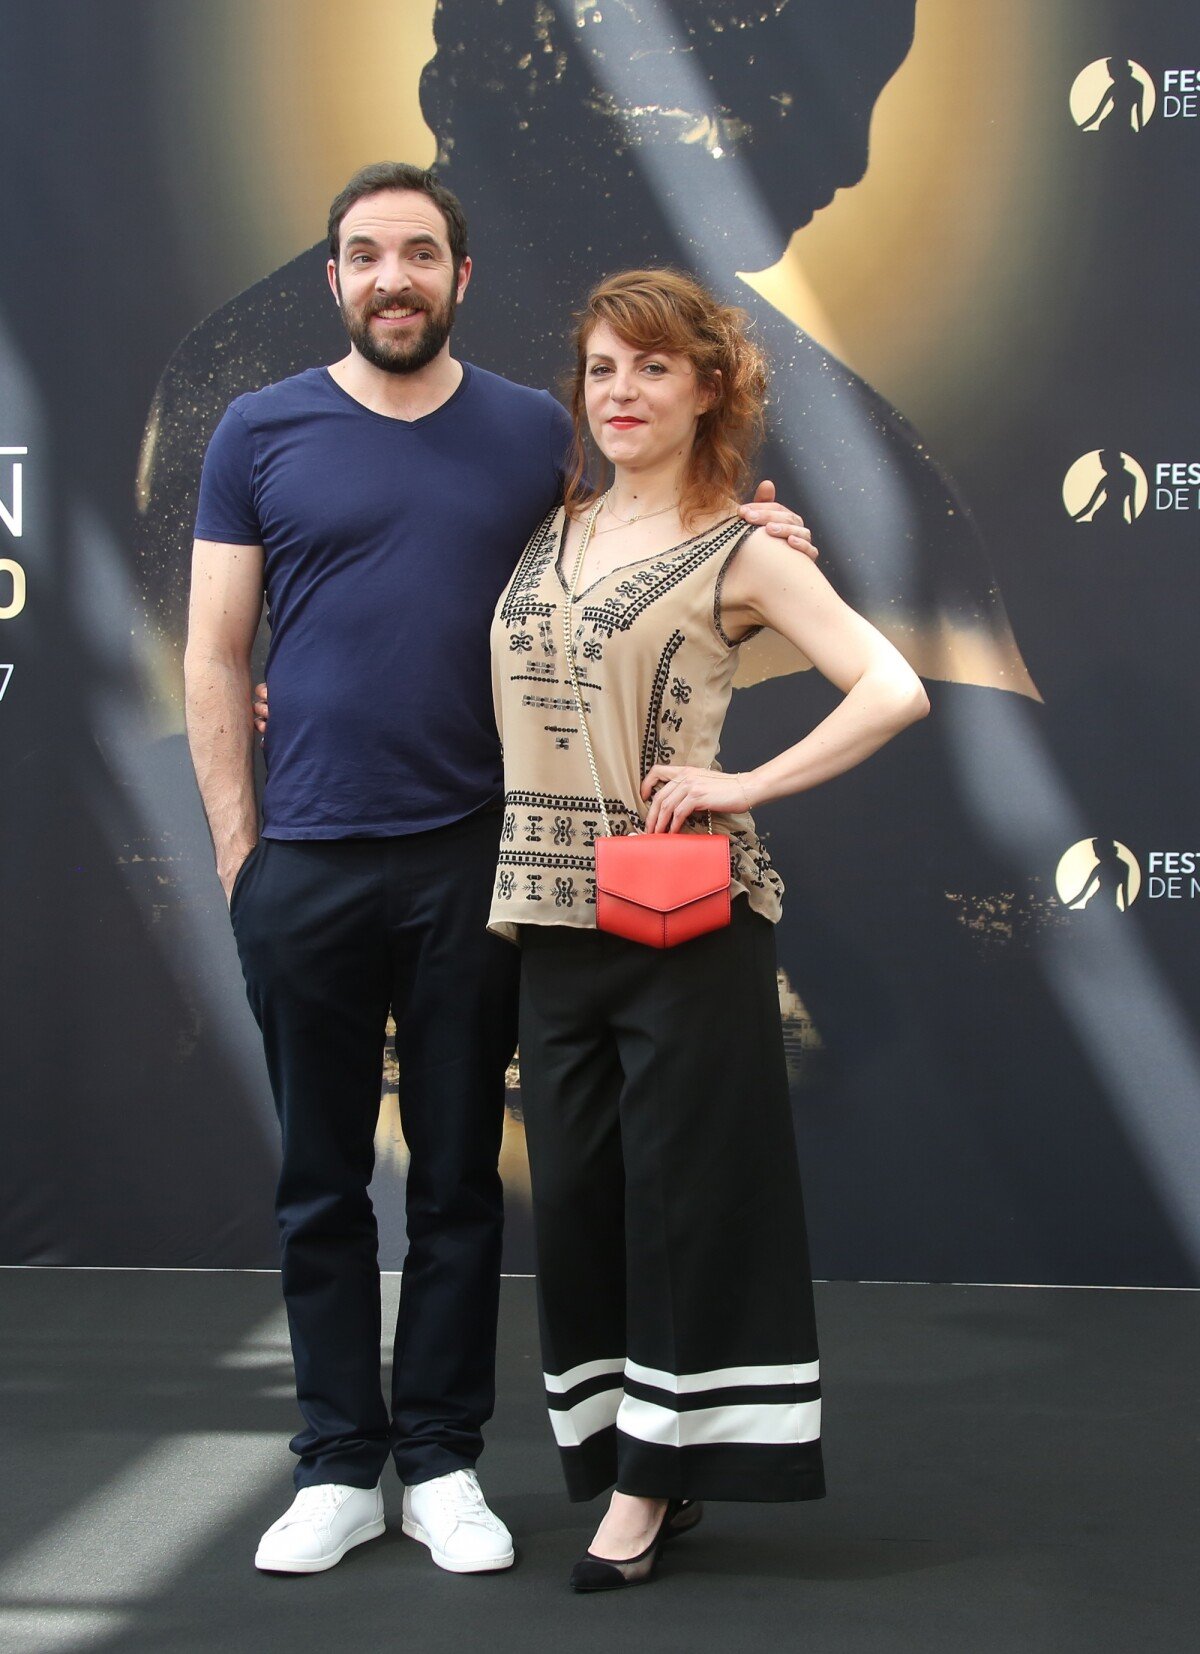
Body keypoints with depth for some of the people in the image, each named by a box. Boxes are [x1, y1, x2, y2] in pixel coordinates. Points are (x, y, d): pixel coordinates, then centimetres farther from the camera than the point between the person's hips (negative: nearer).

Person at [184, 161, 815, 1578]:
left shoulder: (534, 433, 6)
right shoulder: (261, 435, 2)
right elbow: (215, 654, 3)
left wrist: (742, 537, -1)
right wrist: (237, 840, -3)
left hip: (471, 859, 1)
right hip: (303, 863, 0)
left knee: (459, 1175, 8)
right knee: (321, 1179, 8)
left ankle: (442, 1460, 20)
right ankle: (338, 1464, 20)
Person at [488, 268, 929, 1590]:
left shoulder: (738, 553, -4)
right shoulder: (553, 531, 12)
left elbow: (894, 692, -11)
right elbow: (504, 697, 25)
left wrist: (746, 786, -14)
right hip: (554, 916, 6)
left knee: (680, 1188, 1)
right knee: (575, 1191, 10)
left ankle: (653, 1479, 12)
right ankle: (620, 1460, 23)